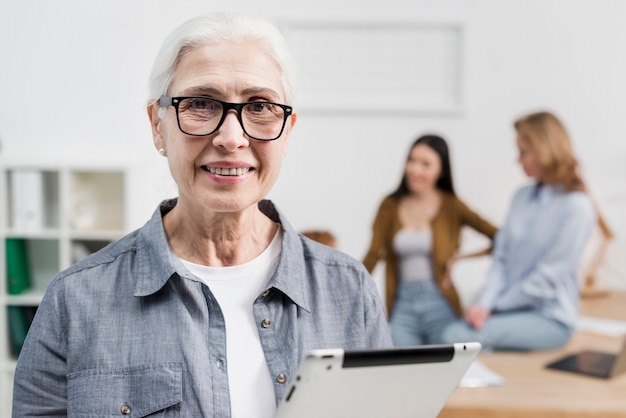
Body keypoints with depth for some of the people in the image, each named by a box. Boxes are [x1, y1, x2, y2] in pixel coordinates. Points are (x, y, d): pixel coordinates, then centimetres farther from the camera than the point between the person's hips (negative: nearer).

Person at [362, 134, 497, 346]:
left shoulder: (452, 207, -1)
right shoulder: (390, 206, 6)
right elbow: (372, 256, 1)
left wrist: (463, 256, -9)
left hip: (439, 305, -1)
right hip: (402, 305, 2)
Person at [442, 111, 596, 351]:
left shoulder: (576, 207, -12)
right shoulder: (522, 197, 9)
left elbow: (547, 277, -13)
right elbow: (501, 257, 7)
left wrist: (495, 306, -8)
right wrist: (484, 304, -8)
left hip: (550, 319, -5)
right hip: (512, 310, 6)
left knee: (457, 336, -25)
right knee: (452, 333, -22)